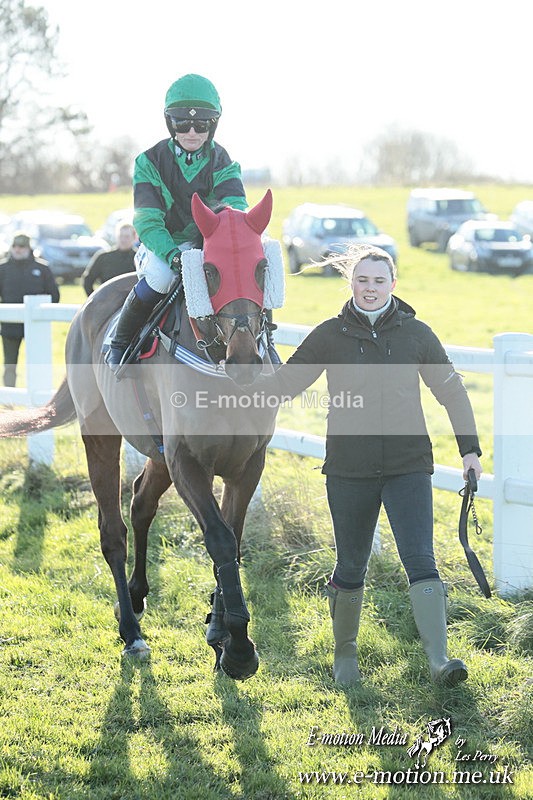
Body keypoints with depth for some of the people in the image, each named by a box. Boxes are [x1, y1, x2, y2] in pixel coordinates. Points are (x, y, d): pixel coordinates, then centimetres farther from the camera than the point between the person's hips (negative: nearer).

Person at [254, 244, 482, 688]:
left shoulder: (416, 334, 2)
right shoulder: (330, 335, 1)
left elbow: (452, 390, 10)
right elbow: (288, 380, 7)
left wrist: (470, 448, 6)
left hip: (408, 467, 0)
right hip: (349, 469, 1)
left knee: (421, 561, -12)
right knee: (350, 567, 10)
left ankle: (440, 660, -16)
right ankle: (345, 651, 29)